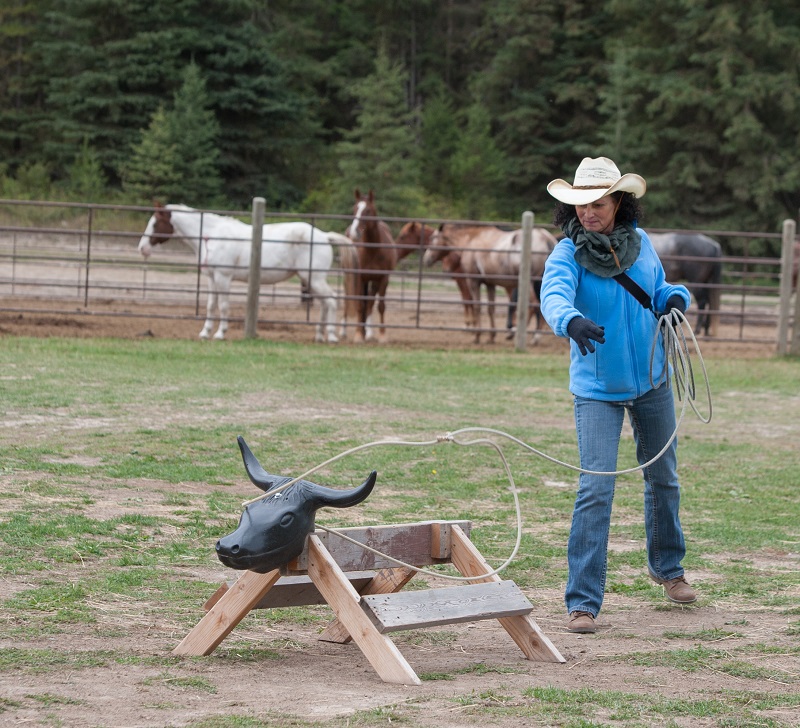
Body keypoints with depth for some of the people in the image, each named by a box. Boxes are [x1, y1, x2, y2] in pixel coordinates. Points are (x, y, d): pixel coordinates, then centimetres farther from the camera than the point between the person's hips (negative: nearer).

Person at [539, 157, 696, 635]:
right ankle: (583, 601, -11)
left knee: (663, 477, 20)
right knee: (596, 489, -14)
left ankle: (668, 568, 43)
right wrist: (571, 320, -59)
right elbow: (553, 295, -37)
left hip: (652, 380, 5)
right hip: (598, 389, -5)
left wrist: (676, 298, -11)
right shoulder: (567, 254, -17)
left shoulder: (639, 242, -4)